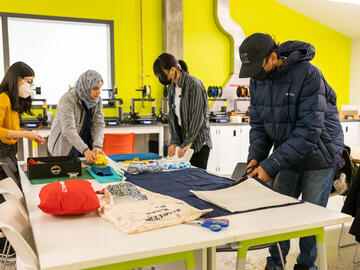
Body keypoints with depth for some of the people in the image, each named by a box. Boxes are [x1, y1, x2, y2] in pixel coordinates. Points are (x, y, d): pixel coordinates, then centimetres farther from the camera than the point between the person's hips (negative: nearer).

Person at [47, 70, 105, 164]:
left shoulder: (97, 100, -3)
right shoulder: (68, 99, -21)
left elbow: (99, 125, -7)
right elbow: (68, 130, -30)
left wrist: (97, 146, -25)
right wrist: (85, 151, -42)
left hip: (86, 148, 5)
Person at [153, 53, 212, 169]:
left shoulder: (194, 85, -15)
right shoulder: (171, 87, 8)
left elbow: (197, 117, -18)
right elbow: (172, 116, 7)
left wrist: (188, 143, -17)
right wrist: (174, 142, -2)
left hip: (199, 142, -6)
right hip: (182, 140, 6)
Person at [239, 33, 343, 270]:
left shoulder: (308, 75, -26)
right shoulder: (258, 80, -5)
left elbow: (309, 131, -29)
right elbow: (258, 124, 1)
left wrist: (271, 166, -30)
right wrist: (255, 157, -16)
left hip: (318, 155, -5)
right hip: (287, 154, 5)